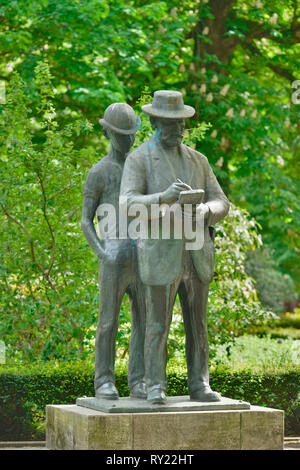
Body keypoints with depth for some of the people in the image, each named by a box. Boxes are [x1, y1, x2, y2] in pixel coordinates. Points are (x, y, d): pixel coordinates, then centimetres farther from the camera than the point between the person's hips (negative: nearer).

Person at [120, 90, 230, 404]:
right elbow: (129, 204, -19)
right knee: (158, 325, -2)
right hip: (160, 257, -5)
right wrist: (163, 198, -36)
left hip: (196, 256, 5)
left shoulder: (197, 160, 12)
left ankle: (199, 386, 14)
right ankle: (155, 388, 7)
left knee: (197, 325, 7)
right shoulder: (138, 160, -5)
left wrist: (204, 211, -18)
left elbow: (220, 204, 7)